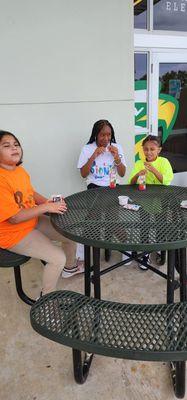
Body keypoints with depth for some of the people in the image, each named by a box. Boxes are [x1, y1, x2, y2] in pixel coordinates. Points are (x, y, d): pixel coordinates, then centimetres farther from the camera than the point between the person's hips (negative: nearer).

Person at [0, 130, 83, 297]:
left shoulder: (20, 170, 0)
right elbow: (14, 218, -27)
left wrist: (48, 202, -5)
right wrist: (46, 207, -23)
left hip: (33, 220, 9)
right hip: (14, 233, -9)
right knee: (58, 258, -17)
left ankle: (69, 268, 42)